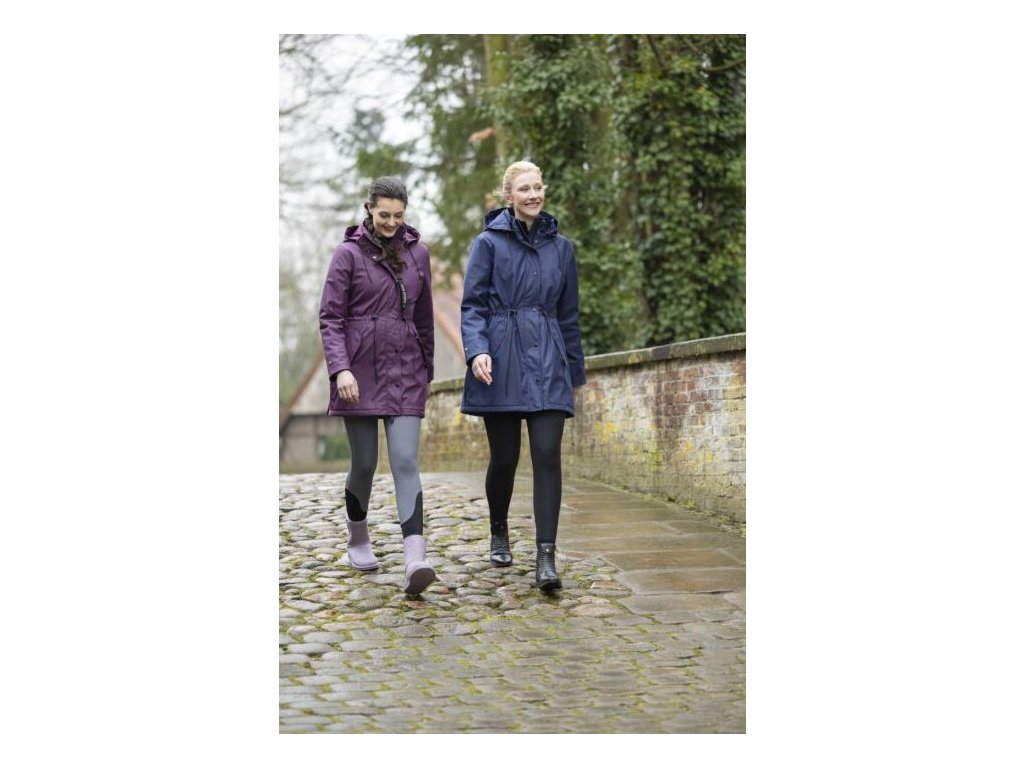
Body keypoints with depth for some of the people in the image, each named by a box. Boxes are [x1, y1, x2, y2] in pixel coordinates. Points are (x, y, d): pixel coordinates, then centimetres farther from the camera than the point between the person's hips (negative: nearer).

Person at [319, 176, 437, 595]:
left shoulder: (417, 253, 9)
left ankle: (416, 561, -20)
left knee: (406, 461, -10)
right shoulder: (349, 254, -1)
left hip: (405, 374, 2)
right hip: (360, 373, -2)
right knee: (364, 462, 5)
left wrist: (426, 368, 18)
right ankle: (357, 538, 30)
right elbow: (330, 318, -5)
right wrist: (340, 369, -16)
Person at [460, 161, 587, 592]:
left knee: (547, 453, -11)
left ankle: (546, 557, -13)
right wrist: (477, 350, -18)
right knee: (504, 457, 4)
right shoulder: (489, 242, 3)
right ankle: (499, 535, 30)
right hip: (501, 362, -2)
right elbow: (473, 304, -1)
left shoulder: (560, 246, 12)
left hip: (546, 362, 2)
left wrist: (575, 371, 18)